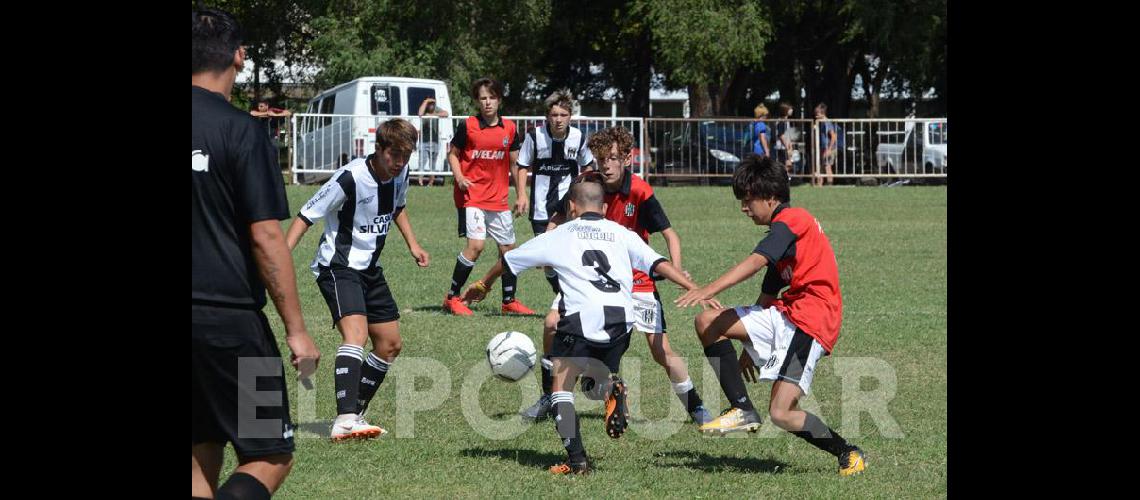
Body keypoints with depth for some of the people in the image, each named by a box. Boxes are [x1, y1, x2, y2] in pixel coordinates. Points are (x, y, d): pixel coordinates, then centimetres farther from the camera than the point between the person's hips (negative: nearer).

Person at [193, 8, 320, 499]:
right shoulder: (240, 131, -11)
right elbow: (266, 238, -13)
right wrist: (296, 329, -7)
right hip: (230, 316, -6)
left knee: (202, 458, 16)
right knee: (271, 457, 2)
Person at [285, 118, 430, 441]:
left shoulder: (400, 174, -1)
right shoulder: (350, 178, -23)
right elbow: (306, 216, -19)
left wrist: (413, 244, 16)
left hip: (370, 269, 9)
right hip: (338, 267, -9)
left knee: (390, 344, 10)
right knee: (356, 333, -29)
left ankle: (353, 416, 20)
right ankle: (344, 420, -39)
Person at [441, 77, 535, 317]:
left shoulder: (509, 128, 6)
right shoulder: (467, 126, -5)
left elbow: (514, 163, 15)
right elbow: (453, 154, 4)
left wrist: (521, 195, 14)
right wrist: (460, 178, -13)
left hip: (498, 198, 5)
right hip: (471, 196, -5)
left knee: (508, 248, 8)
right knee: (475, 244, -19)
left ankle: (509, 301, 23)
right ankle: (452, 298, -7)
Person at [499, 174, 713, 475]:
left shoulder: (558, 236, 18)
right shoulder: (621, 233, 20)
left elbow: (507, 261, 29)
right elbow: (659, 265, 8)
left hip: (582, 317, -3)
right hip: (622, 319, 3)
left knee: (562, 384, 10)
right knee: (605, 375, 27)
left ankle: (576, 460, -3)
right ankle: (613, 389, -11)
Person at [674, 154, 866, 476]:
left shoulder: (790, 220, -9)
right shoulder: (784, 229, 22)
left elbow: (755, 262, -26)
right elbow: (767, 296, 26)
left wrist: (710, 289, -37)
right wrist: (750, 346, 29)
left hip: (808, 321, -10)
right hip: (786, 315, 10)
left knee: (781, 414, -16)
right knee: (707, 322, -1)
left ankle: (848, 454, 5)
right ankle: (743, 410, -4)